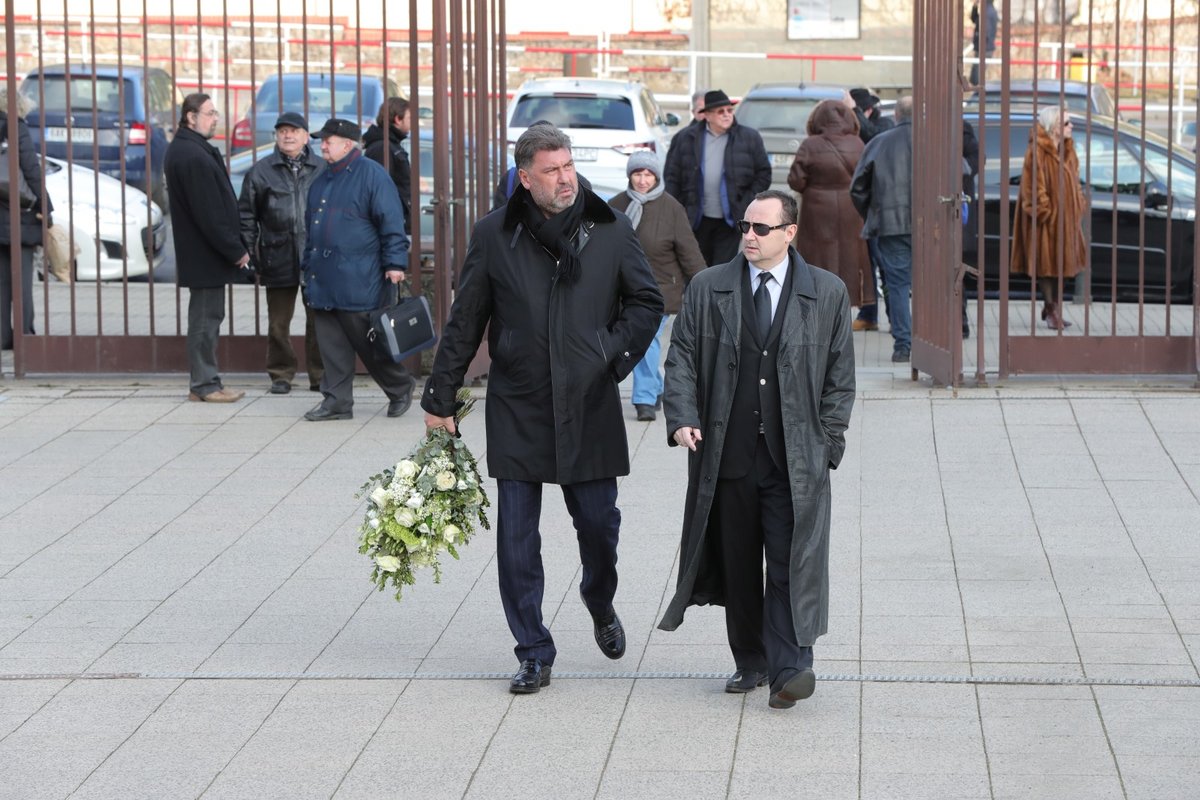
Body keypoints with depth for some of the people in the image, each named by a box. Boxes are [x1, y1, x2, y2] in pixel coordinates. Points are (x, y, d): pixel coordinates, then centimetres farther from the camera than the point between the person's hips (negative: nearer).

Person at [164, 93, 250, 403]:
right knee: (206, 317, -5)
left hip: (201, 251, 11)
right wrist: (236, 250, -17)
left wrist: (235, 246, 17)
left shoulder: (183, 150, 15)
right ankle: (205, 385, 0)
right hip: (206, 253, -11)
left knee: (207, 316, 14)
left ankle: (204, 382, 19)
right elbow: (208, 212, -22)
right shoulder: (193, 156, -19)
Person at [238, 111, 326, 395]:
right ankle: (281, 375, 16)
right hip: (279, 259, 0)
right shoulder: (261, 172, 4)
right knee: (278, 323, 6)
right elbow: (246, 216, 7)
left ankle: (320, 375, 13)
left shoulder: (323, 170, 5)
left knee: (319, 321, 5)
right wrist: (250, 255, 1)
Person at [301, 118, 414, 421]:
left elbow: (391, 223, -11)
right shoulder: (322, 181, 17)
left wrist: (394, 263, -15)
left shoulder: (371, 175, -7)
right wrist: (307, 268, 22)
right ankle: (336, 400, 12)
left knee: (369, 341, -1)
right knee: (331, 343, 6)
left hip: (359, 281, -7)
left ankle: (400, 388, 17)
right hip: (324, 282, 7)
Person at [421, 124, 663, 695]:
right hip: (517, 410, 0)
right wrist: (440, 398, 7)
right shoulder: (494, 235, 1)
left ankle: (601, 608, 38)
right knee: (516, 538, 0)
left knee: (598, 521, 6)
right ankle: (533, 655, 11)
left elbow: (647, 303, 11)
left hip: (589, 408, 0)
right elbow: (464, 323, 7)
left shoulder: (611, 231, 1)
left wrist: (614, 354, -4)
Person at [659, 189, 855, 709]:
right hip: (728, 455, 2)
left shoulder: (827, 294, 5)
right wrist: (682, 419, -8)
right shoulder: (707, 289, 7)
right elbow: (682, 358, 7)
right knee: (737, 565, 8)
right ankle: (750, 662, 20)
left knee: (792, 563, -10)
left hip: (796, 458, -2)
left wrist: (827, 445, 1)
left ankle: (789, 667, -13)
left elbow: (840, 377, 8)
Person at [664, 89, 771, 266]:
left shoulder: (749, 138, 1)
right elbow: (671, 176, 5)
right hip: (697, 221, 2)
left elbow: (763, 174, 5)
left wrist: (747, 205, -5)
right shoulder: (685, 138, 3)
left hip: (729, 221, -2)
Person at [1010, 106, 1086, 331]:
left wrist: (1079, 207, 8)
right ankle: (1052, 311, 6)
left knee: (1060, 263, 13)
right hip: (1046, 220, -8)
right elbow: (1034, 188, -18)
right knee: (1047, 264, -1)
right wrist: (1044, 211, -19)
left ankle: (1052, 309, 23)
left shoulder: (1067, 151, 12)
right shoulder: (1037, 152, -16)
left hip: (1066, 218, 8)